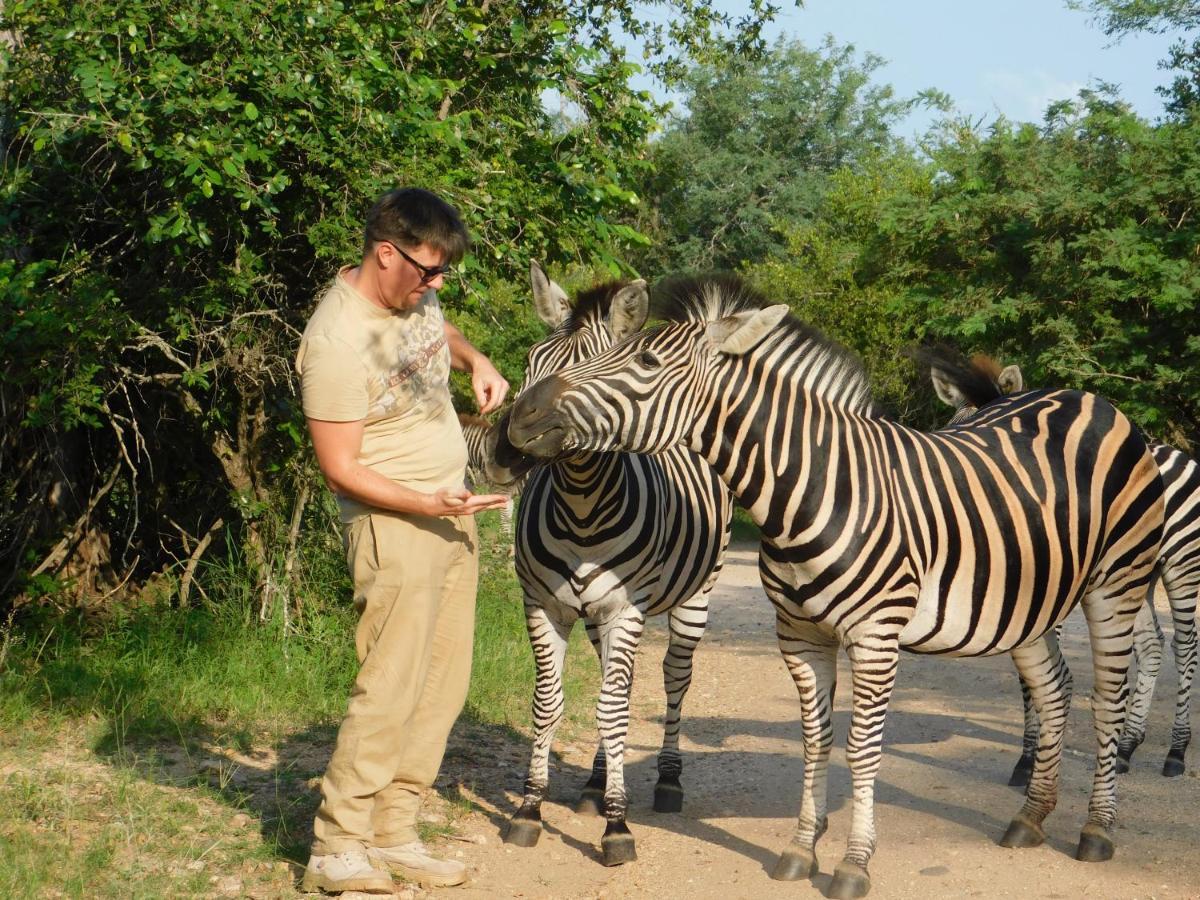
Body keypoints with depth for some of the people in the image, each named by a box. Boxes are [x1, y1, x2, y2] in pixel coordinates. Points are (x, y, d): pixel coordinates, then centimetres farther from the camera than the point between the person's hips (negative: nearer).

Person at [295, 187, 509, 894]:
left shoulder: (415, 293, 3)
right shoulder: (338, 340, -22)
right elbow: (340, 467, -18)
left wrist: (478, 361, 9)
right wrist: (428, 505, -25)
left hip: (453, 509, 9)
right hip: (396, 521, -9)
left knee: (443, 688, 9)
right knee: (390, 690, -10)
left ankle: (393, 835, 17)